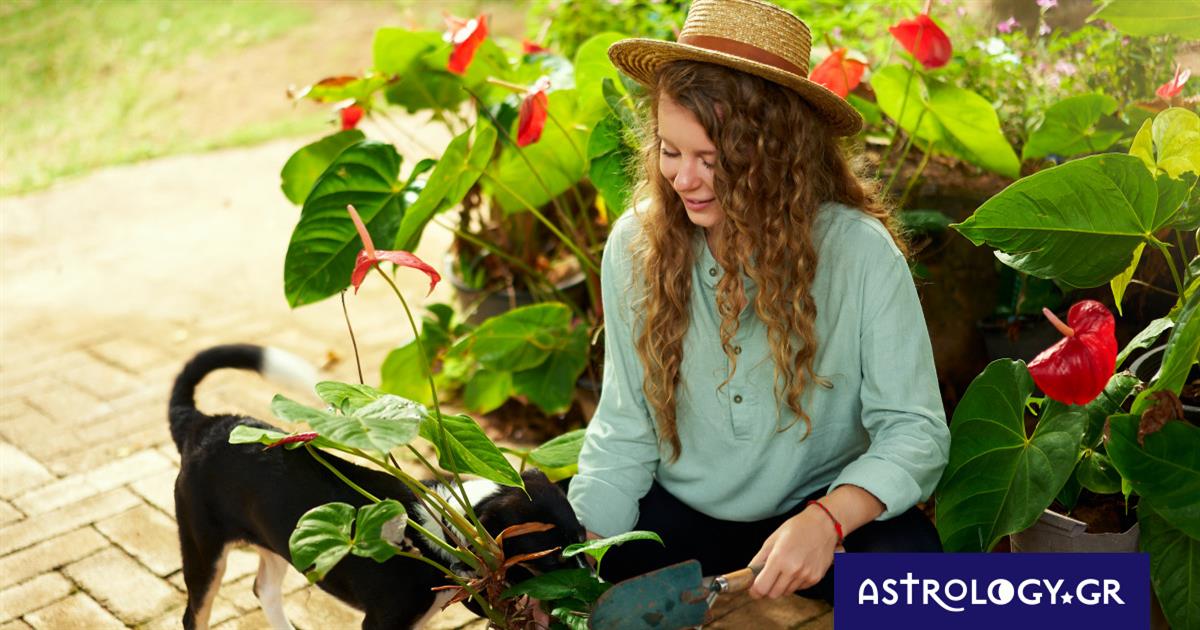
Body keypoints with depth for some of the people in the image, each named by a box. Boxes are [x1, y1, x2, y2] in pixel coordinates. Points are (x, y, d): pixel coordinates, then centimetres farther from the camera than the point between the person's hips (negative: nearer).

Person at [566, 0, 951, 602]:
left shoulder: (859, 251, -17)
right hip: (676, 515, 3)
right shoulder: (634, 245, -9)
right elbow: (623, 429, -4)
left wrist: (828, 518, -34)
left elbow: (914, 429, -16)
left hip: (815, 513, -2)